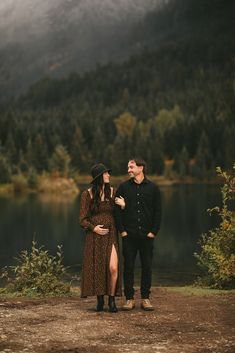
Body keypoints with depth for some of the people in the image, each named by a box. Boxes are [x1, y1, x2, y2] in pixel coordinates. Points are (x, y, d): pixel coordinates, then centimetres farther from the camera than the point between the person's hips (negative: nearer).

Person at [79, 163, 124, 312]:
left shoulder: (113, 192, 6)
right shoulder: (87, 194, 0)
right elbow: (83, 219, 2)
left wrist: (123, 205, -11)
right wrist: (94, 228, -14)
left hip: (110, 234, 1)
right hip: (94, 236, -1)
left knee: (113, 267, -12)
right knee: (96, 268, 1)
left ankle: (112, 299, 0)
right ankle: (100, 299, 17)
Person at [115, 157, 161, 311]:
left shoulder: (153, 188, 4)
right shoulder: (123, 187, 5)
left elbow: (158, 212, 5)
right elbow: (117, 210, 5)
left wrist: (154, 231, -3)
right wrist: (122, 230, -3)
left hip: (146, 235, 0)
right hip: (129, 235, 0)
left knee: (147, 267, 4)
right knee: (128, 267, 1)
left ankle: (145, 298, 13)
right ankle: (129, 298, 9)